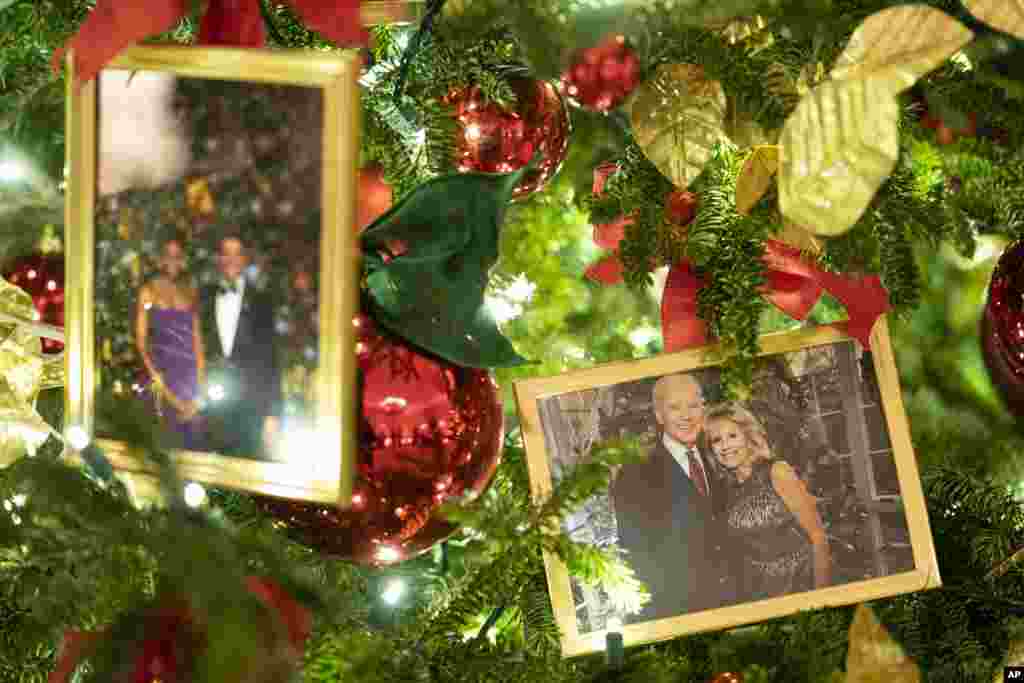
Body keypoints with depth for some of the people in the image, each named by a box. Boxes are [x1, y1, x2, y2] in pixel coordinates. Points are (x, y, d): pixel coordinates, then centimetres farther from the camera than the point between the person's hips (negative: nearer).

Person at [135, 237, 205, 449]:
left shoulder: (190, 292, 12)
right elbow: (140, 338, 0)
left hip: (189, 372, 3)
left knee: (191, 432, -3)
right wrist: (153, 373, -11)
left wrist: (201, 376, 3)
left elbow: (197, 338, 11)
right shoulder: (148, 292, 3)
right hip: (162, 369, -2)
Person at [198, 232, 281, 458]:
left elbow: (270, 359, 6)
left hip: (250, 406, -1)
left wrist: (272, 414, -1)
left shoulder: (260, 302, 8)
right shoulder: (204, 298, 11)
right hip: (212, 404, 1)